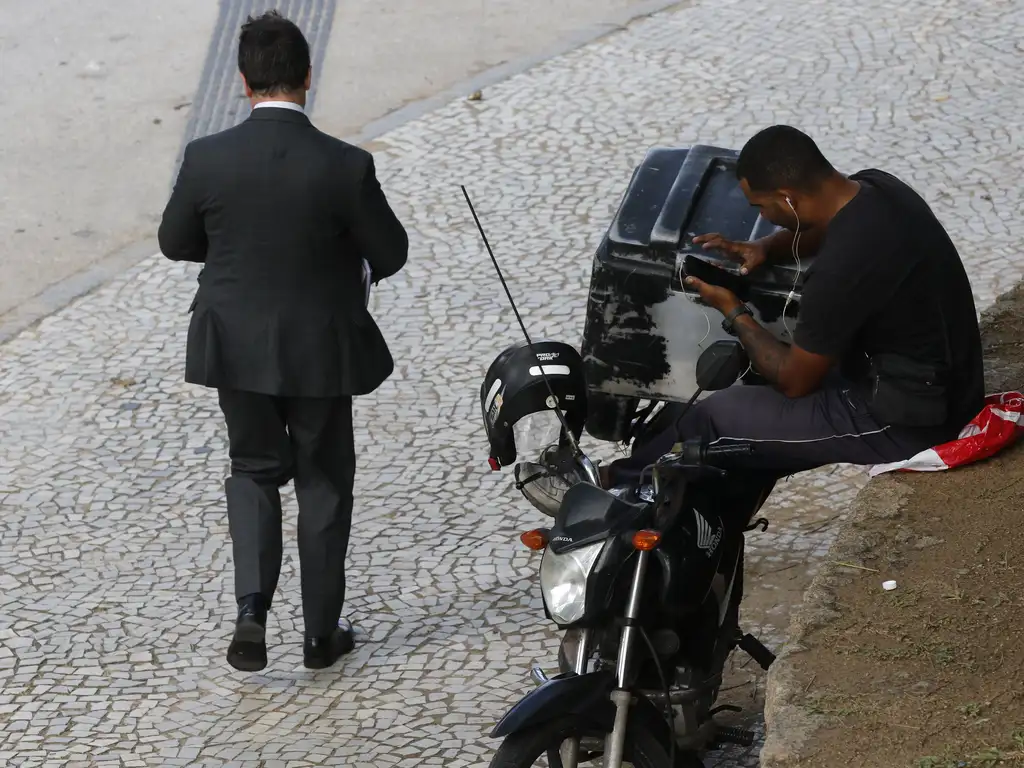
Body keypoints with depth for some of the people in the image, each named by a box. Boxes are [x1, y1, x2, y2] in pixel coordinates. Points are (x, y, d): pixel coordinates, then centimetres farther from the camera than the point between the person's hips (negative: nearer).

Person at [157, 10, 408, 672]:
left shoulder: (206, 160, -15)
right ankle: (322, 632, 23)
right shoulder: (345, 166, -20)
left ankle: (252, 611, 1)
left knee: (254, 470, 20)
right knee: (324, 481, 15)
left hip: (237, 346, 2)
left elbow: (175, 243, -1)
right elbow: (392, 251, -8)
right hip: (320, 347, -1)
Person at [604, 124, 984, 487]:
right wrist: (765, 248, 5)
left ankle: (624, 482, 27)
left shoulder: (840, 271, -31)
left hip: (907, 423, -9)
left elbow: (794, 380, -16)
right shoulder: (874, 186, -4)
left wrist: (733, 313, -2)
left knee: (716, 416, 2)